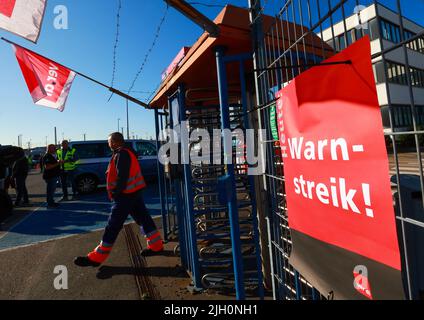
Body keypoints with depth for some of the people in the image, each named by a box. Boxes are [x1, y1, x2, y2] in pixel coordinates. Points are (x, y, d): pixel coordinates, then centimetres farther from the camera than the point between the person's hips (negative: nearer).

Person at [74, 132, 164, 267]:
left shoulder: (121, 154, -15)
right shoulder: (126, 153, 16)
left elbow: (122, 176, -23)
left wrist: (115, 193, -15)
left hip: (125, 195, -10)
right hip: (134, 192, 10)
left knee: (113, 226, -3)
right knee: (143, 218, 13)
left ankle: (96, 257, 7)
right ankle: (156, 246, 20)